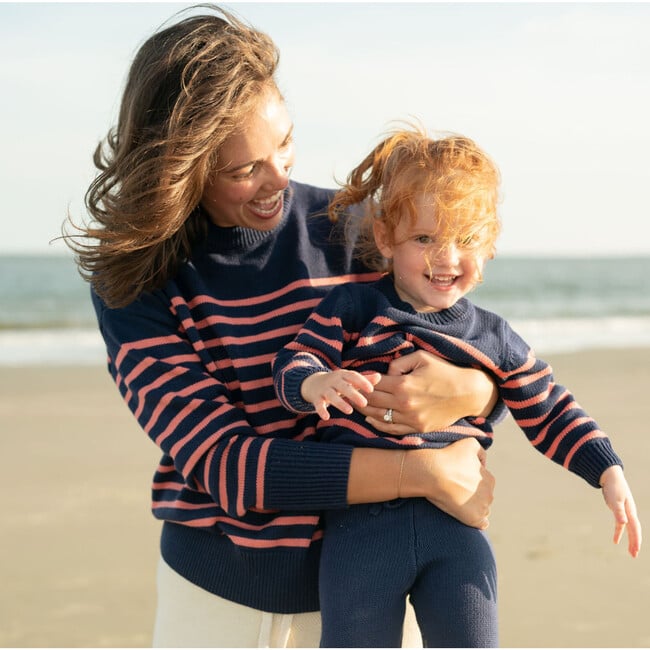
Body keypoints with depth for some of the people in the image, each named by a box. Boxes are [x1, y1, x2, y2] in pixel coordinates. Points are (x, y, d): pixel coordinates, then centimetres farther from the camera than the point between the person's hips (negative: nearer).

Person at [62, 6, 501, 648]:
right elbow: (221, 462, -21)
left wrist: (466, 393, -23)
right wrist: (423, 472, -25)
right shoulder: (132, 281, -11)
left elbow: (490, 368, 2)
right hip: (217, 595, -1)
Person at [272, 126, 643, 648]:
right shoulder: (352, 309, 2)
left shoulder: (494, 338, 9)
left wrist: (607, 471, 3)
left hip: (455, 528, 2)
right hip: (361, 525, -2)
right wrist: (317, 384, -28)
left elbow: (550, 413, 14)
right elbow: (293, 365, -5)